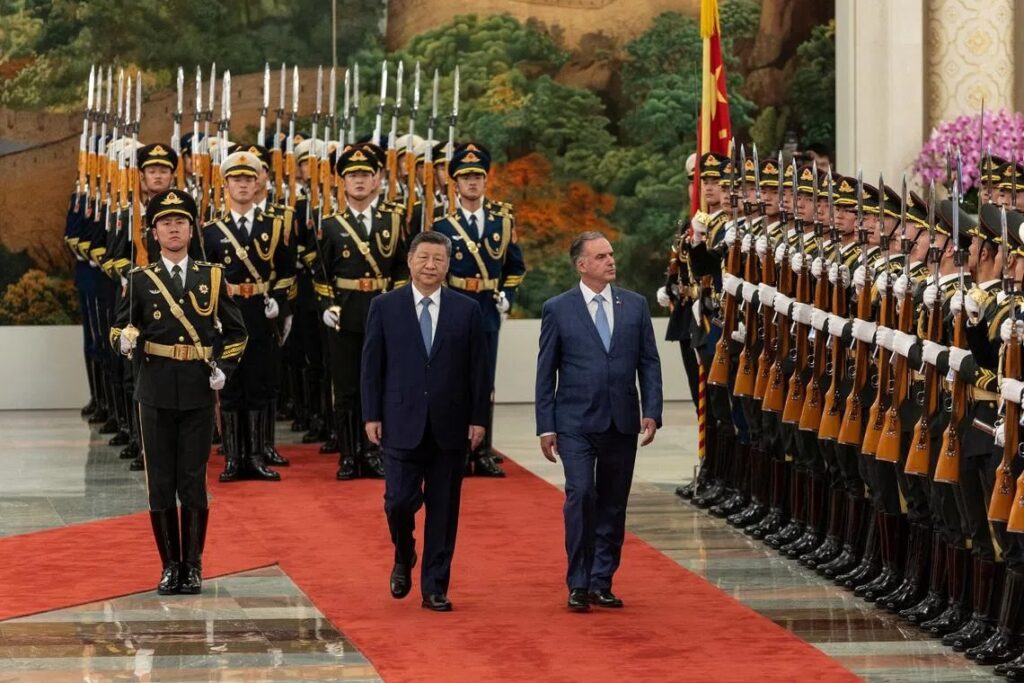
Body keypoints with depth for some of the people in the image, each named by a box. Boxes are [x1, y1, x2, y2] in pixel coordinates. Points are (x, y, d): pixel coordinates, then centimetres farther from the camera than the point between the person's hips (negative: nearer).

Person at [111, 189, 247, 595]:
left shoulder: (212, 278, 7)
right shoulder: (140, 281, 5)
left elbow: (235, 332, 14)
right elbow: (119, 329, 6)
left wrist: (223, 368, 0)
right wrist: (127, 340, -17)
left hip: (198, 394, 0)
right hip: (156, 393, 0)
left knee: (194, 482, 1)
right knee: (161, 483, 2)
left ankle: (193, 566, 8)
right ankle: (170, 566, 9)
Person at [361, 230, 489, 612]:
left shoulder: (467, 311, 5)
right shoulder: (384, 307, 3)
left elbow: (478, 369, 5)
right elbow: (372, 365, 3)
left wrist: (478, 419, 0)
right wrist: (371, 416, -3)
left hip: (449, 426, 1)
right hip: (401, 423, -1)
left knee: (443, 509, 3)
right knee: (399, 501, -7)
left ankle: (435, 588, 11)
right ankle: (404, 559, 24)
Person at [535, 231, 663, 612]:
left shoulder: (635, 305, 8)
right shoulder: (558, 310, 1)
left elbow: (649, 363, 9)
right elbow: (546, 372, 2)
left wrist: (651, 412, -2)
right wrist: (545, 427, -2)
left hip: (622, 423, 3)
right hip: (576, 423, -3)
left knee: (613, 505, 6)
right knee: (580, 494, -15)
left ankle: (601, 583, 15)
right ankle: (579, 584, -7)